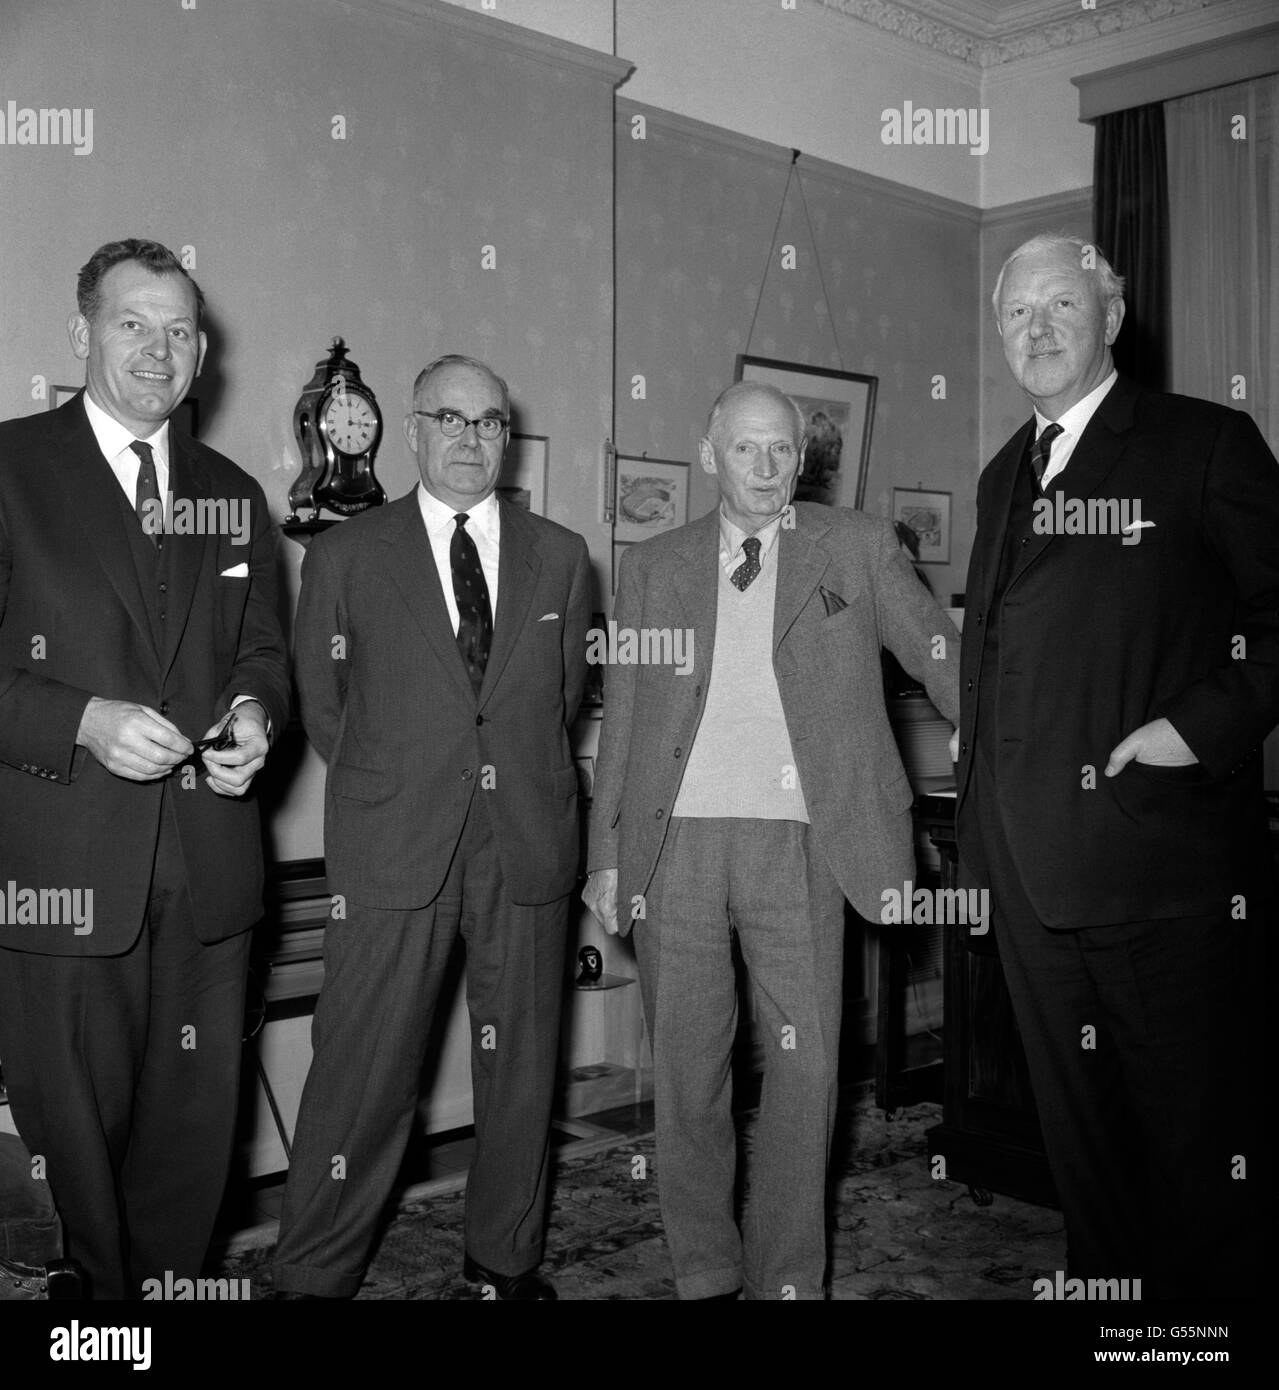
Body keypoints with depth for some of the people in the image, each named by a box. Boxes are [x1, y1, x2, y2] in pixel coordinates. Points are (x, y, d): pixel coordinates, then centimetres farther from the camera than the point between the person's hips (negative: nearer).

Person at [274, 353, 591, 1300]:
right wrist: (391, 785, 8)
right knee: (364, 1070, 0)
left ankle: (507, 1257, 27)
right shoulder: (347, 556, 5)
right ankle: (317, 1274, 16)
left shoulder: (560, 556, 10)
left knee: (522, 1062, 10)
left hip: (528, 843, 3)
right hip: (393, 851, -2)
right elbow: (323, 706, 10)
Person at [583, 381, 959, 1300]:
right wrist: (606, 855, 8)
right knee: (688, 1069, 6)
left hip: (799, 846, -1)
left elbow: (947, 662, 8)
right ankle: (706, 1274, 23)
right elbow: (621, 720, 12)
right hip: (675, 845, 1)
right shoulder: (652, 568, 12)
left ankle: (787, 1279, 18)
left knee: (804, 1068, 1)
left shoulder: (859, 549, 8)